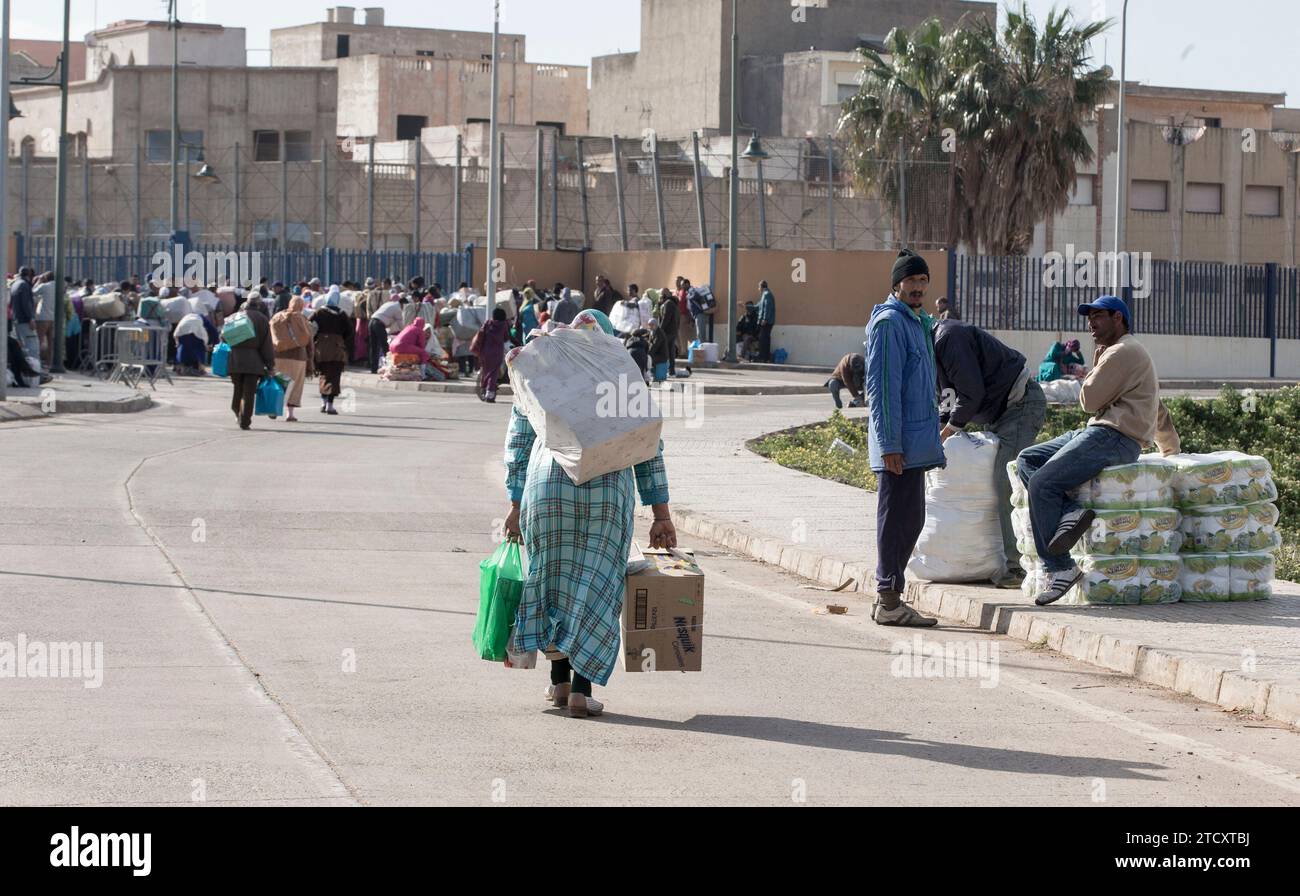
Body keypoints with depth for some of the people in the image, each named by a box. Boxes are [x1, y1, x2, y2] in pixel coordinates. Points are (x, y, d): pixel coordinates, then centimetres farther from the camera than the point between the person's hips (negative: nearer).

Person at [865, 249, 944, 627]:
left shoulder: (919, 322, 19)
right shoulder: (889, 323, -12)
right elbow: (882, 386, -17)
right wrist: (890, 444, -21)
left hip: (916, 442, 10)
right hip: (900, 444, -10)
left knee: (910, 520, 13)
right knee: (897, 520, -7)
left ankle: (889, 597, 20)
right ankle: (889, 602, -4)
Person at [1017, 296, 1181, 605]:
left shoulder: (1122, 352, -6)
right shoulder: (1129, 352, 30)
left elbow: (1089, 400, -10)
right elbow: (1159, 411, 38)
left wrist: (1095, 367, 9)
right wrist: (1170, 448, 48)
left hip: (1113, 437, -11)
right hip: (1097, 433, 11)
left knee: (1042, 482, -22)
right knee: (1026, 461, 0)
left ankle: (1060, 568, -21)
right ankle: (1070, 513, -21)